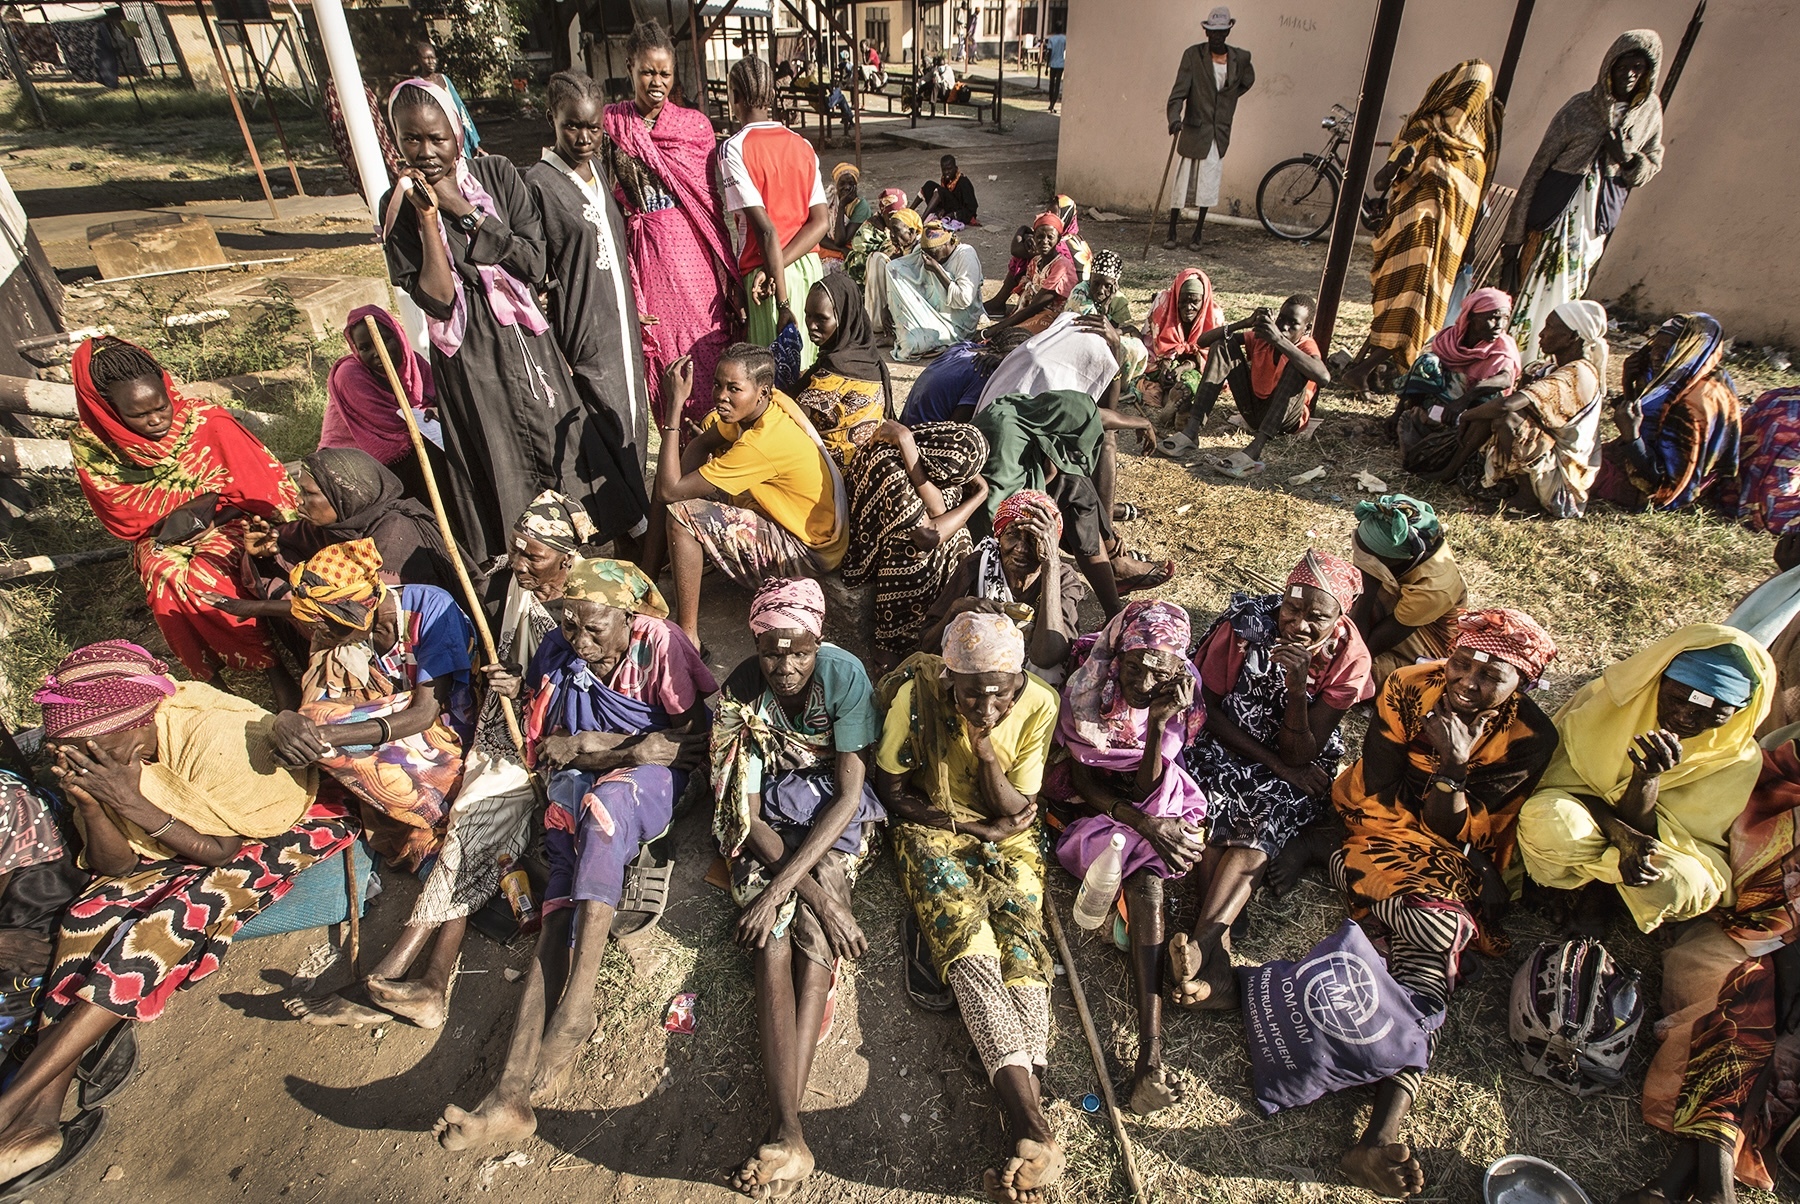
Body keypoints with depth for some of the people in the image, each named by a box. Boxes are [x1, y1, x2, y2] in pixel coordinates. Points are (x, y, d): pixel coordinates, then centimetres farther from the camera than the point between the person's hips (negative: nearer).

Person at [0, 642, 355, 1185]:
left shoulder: (213, 736, -32)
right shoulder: (101, 753, -12)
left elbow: (221, 851, -23)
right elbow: (116, 866, -8)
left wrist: (134, 803, -32)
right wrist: (89, 802, -25)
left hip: (281, 827, -7)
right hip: (198, 833, 7)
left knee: (167, 921, -26)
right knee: (92, 911, -16)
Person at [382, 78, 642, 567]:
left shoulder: (498, 174, -3)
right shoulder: (399, 207, -5)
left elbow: (533, 262, -11)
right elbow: (436, 300, -14)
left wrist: (463, 210, -16)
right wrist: (427, 216, -18)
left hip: (526, 344, 1)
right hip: (468, 361, -1)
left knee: (559, 448, 10)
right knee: (498, 471, 7)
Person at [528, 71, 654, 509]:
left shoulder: (598, 168, 9)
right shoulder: (538, 184, -14)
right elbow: (533, 279, -14)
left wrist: (635, 307, 17)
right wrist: (552, 352, -17)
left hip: (621, 321, 8)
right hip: (584, 331, -7)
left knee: (633, 414, 15)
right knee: (611, 424, 0)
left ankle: (635, 503, 31)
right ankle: (635, 517, 15)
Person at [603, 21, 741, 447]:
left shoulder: (695, 125, 7)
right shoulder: (611, 125, 5)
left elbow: (712, 201, 7)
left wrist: (728, 272, 2)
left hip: (695, 255, 1)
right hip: (647, 258, 0)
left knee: (710, 360, -1)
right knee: (664, 369, 2)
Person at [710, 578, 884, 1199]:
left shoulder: (844, 673, -21)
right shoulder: (739, 693, -18)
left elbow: (850, 793, -21)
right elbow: (744, 812, -15)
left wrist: (783, 883, -29)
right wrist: (817, 893, -25)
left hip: (834, 809, 0)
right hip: (770, 817, 1)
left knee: (807, 924, -26)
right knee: (773, 931, -25)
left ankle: (782, 1128, -28)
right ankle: (789, 1131, -30)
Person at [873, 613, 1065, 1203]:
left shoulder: (1039, 703, -14)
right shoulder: (917, 694, -19)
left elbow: (1015, 810, -8)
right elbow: (891, 791, -8)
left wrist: (986, 747, -25)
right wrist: (976, 826, -9)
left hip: (1006, 835, 2)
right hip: (932, 828, -2)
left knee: (1020, 943, -20)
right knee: (967, 941, -23)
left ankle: (1027, 1123, -28)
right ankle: (1033, 1127, -30)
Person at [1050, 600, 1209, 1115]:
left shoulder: (1180, 697, -13)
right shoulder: (1086, 688, -17)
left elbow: (1145, 788, -16)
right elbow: (1081, 778, -11)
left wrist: (1158, 724, -30)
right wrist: (1144, 823, -20)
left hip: (1155, 803, 1)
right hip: (1092, 800, 0)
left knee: (1145, 874, -29)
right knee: (1147, 878, -27)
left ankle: (1150, 1057, -33)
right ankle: (1151, 1056, -30)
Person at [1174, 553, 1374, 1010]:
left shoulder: (1348, 659, -16)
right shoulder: (1244, 626, -19)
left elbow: (1300, 756, -16)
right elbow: (1209, 707, -10)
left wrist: (1297, 689, -33)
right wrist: (1275, 763, -16)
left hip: (1297, 765, 1)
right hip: (1225, 745, 0)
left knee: (1263, 823, -28)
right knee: (1215, 815, -29)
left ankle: (1202, 943, -40)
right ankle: (1219, 956, -36)